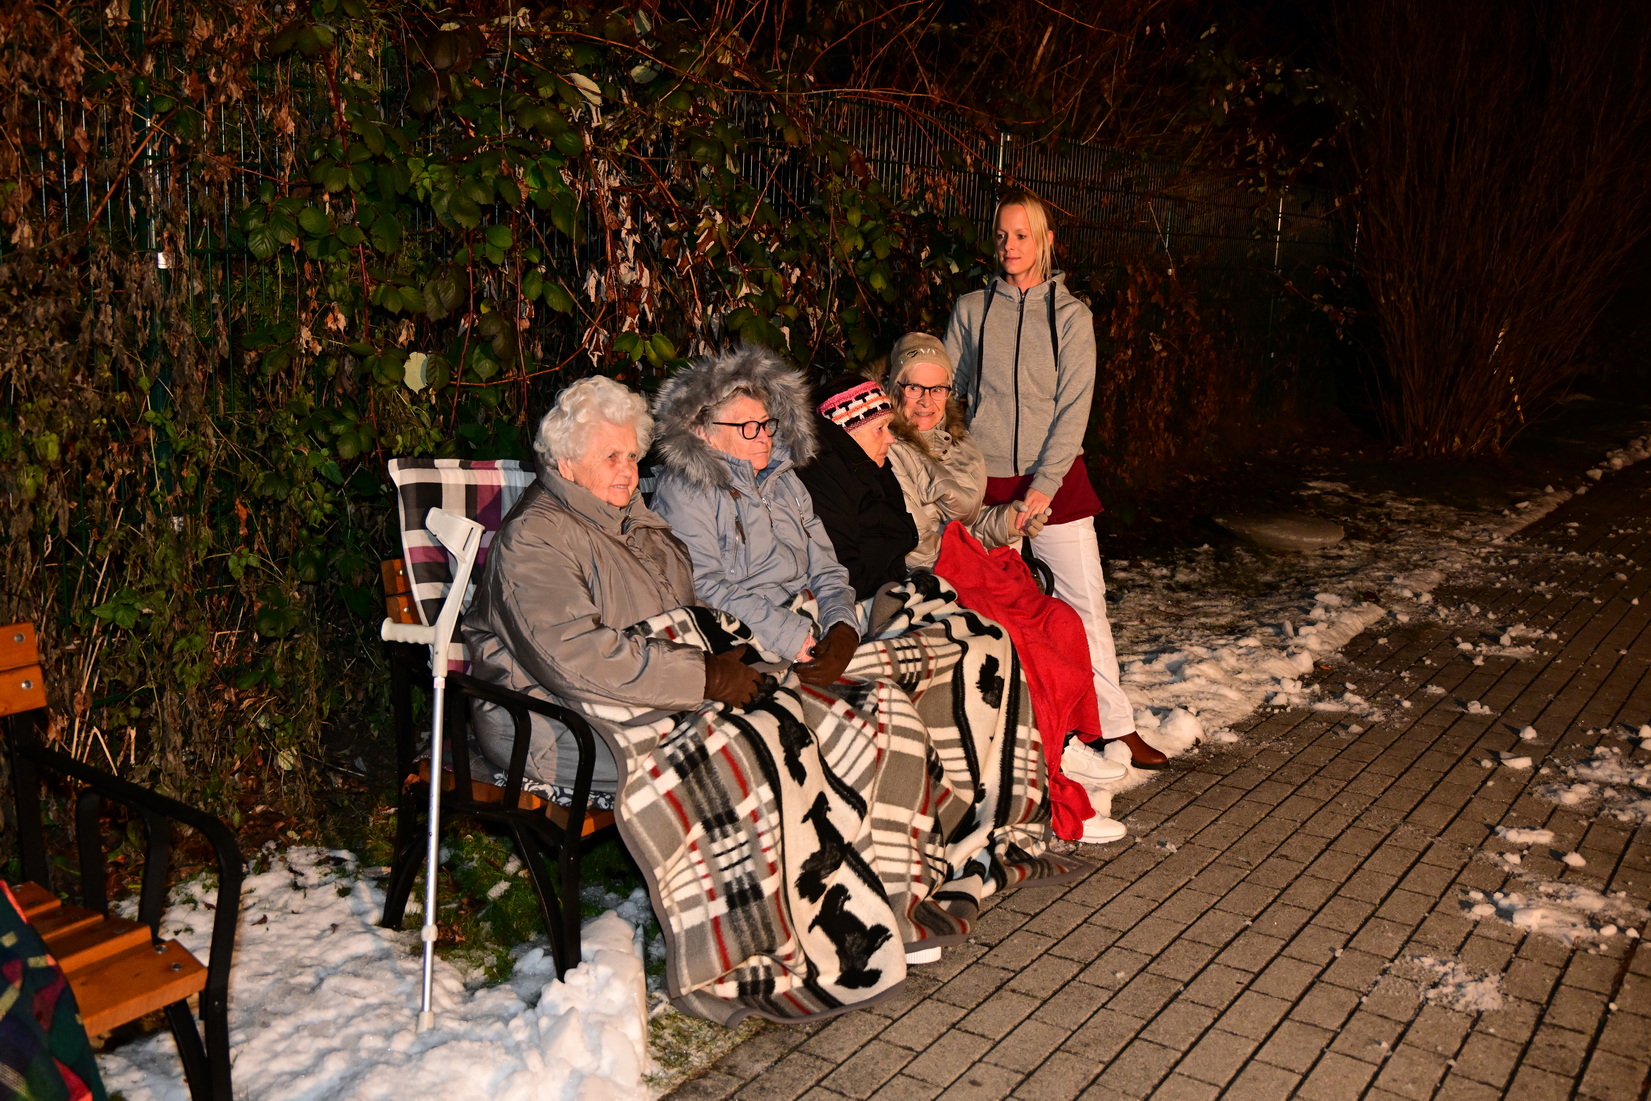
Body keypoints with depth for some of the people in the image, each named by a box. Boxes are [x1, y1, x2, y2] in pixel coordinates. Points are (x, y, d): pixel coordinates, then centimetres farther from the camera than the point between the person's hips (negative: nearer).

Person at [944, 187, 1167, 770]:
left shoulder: (1071, 314, 2)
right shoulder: (971, 309, 5)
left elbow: (1074, 408, -4)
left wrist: (1044, 485, -14)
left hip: (1055, 478, -1)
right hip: (987, 479, 1)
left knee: (1086, 602, 0)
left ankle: (1115, 726, 10)